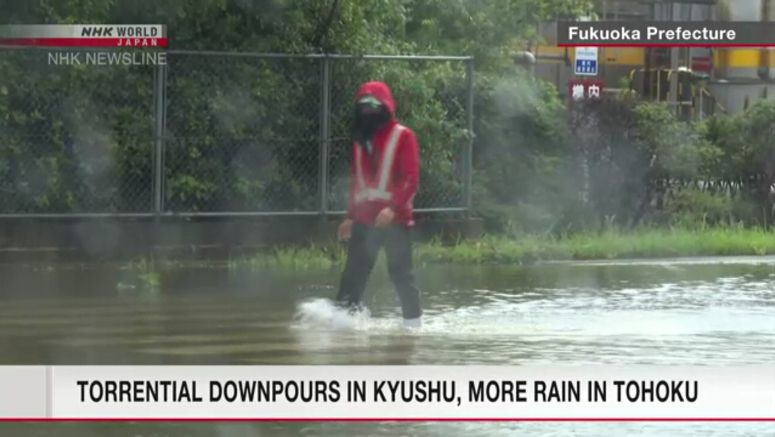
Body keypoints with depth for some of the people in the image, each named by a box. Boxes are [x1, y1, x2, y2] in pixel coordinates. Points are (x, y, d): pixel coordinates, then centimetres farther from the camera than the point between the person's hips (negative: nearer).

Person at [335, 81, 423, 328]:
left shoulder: (403, 136, -2)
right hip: (365, 218, 5)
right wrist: (351, 216, 19)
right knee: (354, 273, -2)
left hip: (394, 218, -5)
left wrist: (393, 208, -22)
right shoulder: (361, 139, 17)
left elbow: (412, 178, -10)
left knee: (401, 273, -2)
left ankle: (414, 323, 7)